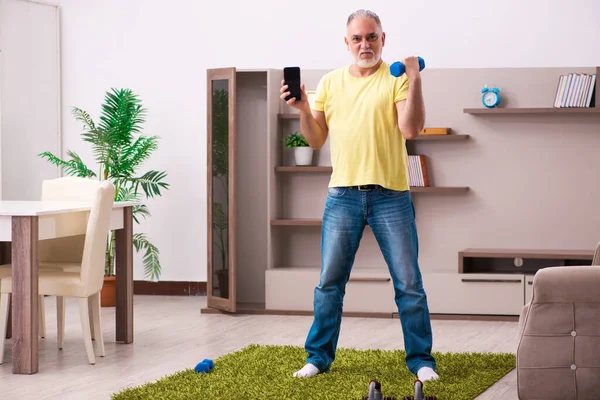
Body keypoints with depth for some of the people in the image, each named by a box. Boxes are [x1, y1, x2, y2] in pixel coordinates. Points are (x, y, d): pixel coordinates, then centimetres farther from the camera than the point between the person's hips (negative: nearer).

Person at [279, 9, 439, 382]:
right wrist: (303, 108, -5)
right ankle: (319, 357, 18)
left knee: (409, 283, 1)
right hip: (343, 195, 3)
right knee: (330, 282, 7)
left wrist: (415, 80, -21)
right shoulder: (330, 82, 10)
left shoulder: (397, 79, -1)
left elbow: (411, 129, -14)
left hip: (391, 196, -3)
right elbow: (317, 139, 12)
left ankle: (421, 359, 12)